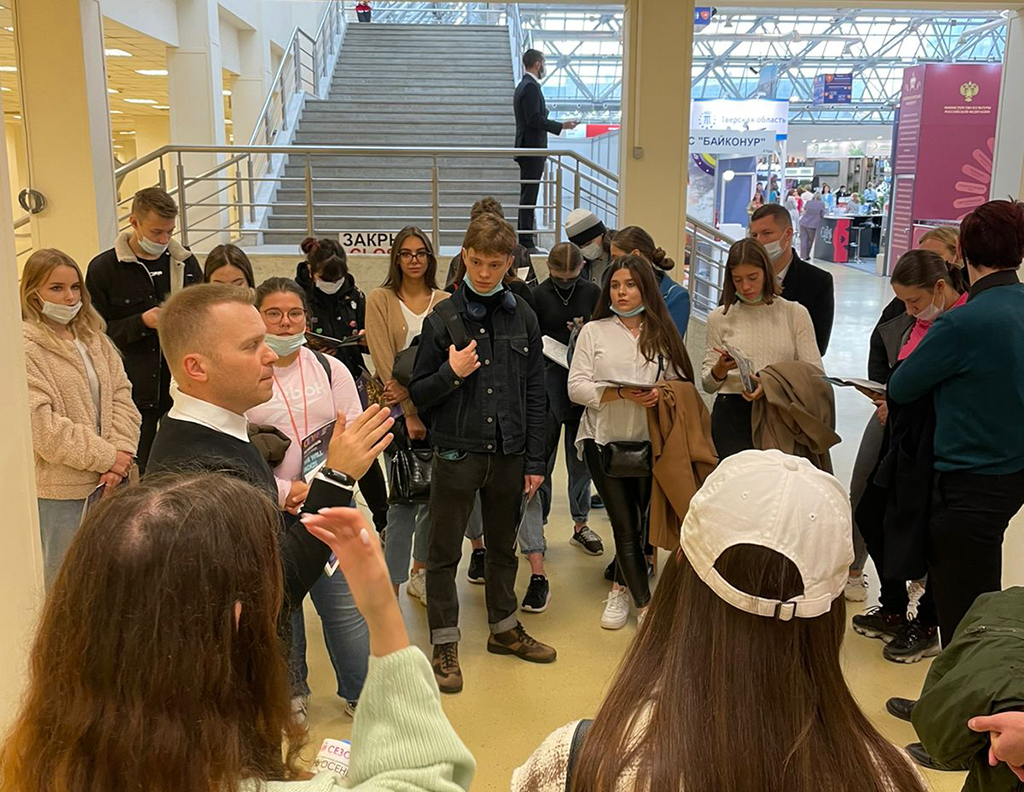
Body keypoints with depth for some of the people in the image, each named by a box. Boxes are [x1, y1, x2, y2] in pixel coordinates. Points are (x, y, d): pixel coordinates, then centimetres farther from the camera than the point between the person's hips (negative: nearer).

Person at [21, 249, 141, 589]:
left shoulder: (94, 338, 10)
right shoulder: (25, 349, -12)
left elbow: (121, 396, 6)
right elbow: (42, 426, -18)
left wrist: (121, 452, -9)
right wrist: (106, 457, -15)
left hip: (107, 482, 6)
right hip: (60, 489, -6)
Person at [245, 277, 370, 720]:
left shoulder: (330, 369, 5)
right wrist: (283, 491, -13)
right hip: (266, 514, -1)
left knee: (344, 603, 2)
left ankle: (361, 692, 20)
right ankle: (291, 691, 32)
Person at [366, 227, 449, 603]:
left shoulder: (445, 302, 7)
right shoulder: (380, 299, 1)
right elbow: (383, 360, -7)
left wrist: (412, 383, -18)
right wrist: (409, 412, -14)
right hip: (398, 406, -3)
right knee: (403, 498, -6)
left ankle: (420, 572, 27)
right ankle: (391, 586, 1)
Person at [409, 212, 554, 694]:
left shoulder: (523, 318, 3)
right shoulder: (442, 319, -4)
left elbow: (535, 395, 5)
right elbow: (419, 395, -1)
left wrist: (534, 462, 3)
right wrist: (451, 373, -21)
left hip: (508, 453, 3)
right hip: (457, 452, -2)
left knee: (503, 546, 18)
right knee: (444, 552, 6)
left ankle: (504, 628, 36)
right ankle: (444, 645, 20)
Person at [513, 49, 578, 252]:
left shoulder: (523, 85, 18)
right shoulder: (531, 86, -14)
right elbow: (534, 119, -21)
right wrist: (561, 126, -15)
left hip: (527, 148, 11)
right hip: (532, 148, -11)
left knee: (527, 196, 13)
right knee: (529, 196, -9)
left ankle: (524, 241, 17)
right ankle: (526, 243, -8)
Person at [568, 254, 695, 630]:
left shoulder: (662, 333, 6)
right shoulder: (594, 332, 1)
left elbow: (682, 383, 4)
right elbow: (577, 387, -6)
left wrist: (661, 394, -17)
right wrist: (622, 393, -19)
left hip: (650, 442, 2)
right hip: (605, 441, -1)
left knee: (640, 519, 9)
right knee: (625, 524, 0)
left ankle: (620, 587, 32)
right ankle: (644, 605, 12)